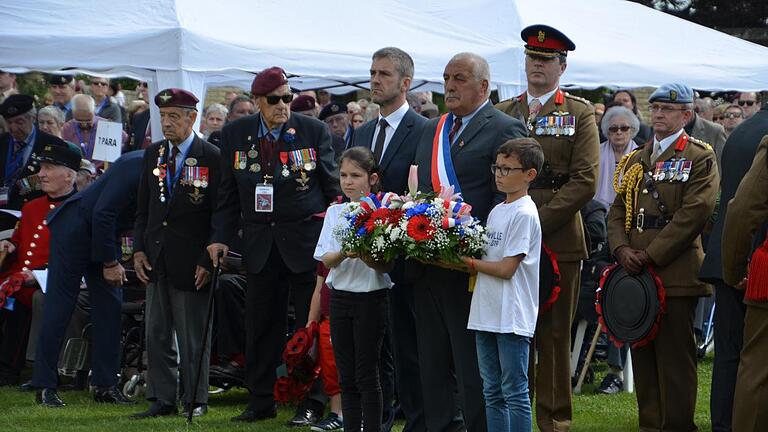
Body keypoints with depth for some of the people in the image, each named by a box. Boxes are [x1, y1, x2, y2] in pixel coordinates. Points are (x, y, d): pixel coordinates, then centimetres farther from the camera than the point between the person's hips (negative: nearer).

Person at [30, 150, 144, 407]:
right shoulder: (135, 167, -26)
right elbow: (103, 213, -26)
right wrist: (109, 263, -20)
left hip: (106, 235, 8)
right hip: (76, 230, -8)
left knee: (110, 308, 2)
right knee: (59, 308, -5)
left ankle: (106, 386, 6)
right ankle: (45, 386, -2)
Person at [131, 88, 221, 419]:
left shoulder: (211, 157, -6)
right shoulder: (153, 155, 11)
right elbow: (143, 208, 15)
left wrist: (208, 261, -13)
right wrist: (138, 249, 3)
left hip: (191, 261, -6)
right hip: (155, 260, 6)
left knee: (193, 337, 1)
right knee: (157, 334, 8)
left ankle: (195, 401, 10)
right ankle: (162, 399, 15)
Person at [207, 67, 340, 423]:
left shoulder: (313, 131, -1)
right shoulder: (235, 135, 4)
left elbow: (332, 186, 3)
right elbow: (229, 193, 8)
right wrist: (221, 237, -1)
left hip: (307, 238, -2)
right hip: (260, 242, 3)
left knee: (310, 323, 1)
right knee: (261, 325, 7)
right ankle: (261, 402, 15)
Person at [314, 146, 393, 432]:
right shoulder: (335, 212, 7)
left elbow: (386, 265, -11)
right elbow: (326, 259, -2)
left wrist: (366, 255, -30)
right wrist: (344, 253, -23)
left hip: (371, 298, -4)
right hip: (340, 297, 4)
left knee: (366, 375, -3)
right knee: (346, 376, 7)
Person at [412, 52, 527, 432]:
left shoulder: (505, 130, -6)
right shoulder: (432, 130, 19)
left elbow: (507, 196, -12)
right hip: (427, 266, 8)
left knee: (473, 368, -3)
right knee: (433, 363, 12)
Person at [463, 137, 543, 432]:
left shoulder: (524, 214, -11)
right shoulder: (496, 211, 14)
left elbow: (507, 268, -15)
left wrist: (468, 262, -8)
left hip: (512, 317, -8)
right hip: (486, 315, 8)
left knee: (515, 392, -5)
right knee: (492, 393, 11)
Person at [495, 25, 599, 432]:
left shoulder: (580, 114, 4)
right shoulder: (502, 113, 14)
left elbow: (584, 181, -5)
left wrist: (538, 223, -13)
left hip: (560, 241, -2)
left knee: (555, 335, 1)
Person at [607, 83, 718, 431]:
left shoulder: (700, 159, -2)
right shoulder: (635, 161, 19)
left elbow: (694, 213, -12)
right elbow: (618, 211, 16)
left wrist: (652, 255, -15)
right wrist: (622, 249, -4)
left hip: (675, 271, -6)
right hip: (636, 272, 6)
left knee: (675, 354, -5)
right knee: (642, 353, 9)